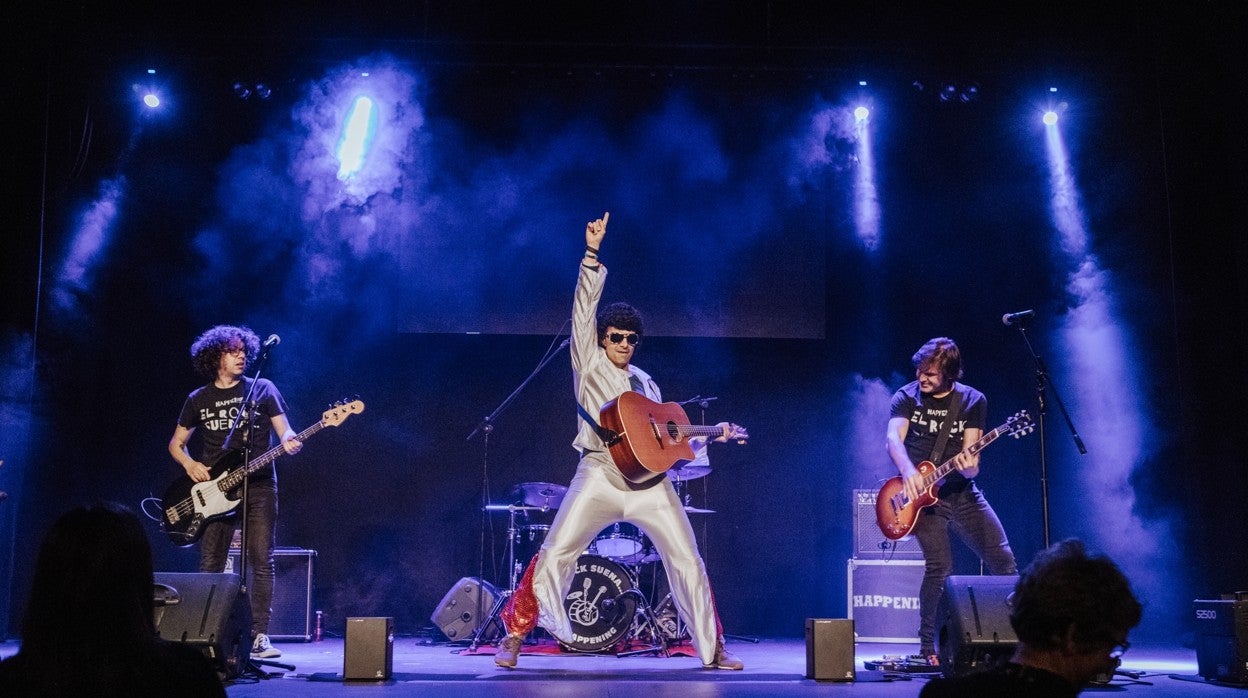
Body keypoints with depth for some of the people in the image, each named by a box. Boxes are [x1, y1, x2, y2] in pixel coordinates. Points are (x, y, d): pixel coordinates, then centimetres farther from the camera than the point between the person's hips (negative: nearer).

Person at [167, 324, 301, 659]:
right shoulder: (198, 400, 11)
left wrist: (290, 443, -23)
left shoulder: (263, 389, 5)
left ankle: (259, 636, -3)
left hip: (259, 485, -2)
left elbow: (284, 431, 1)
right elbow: (176, 443, 19)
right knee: (210, 566, 0)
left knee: (261, 563, -6)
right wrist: (190, 464, -2)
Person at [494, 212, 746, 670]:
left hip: (649, 479, 4)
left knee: (687, 561, 0)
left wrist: (711, 435, 17)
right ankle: (515, 636, 2)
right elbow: (584, 308, -2)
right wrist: (592, 255, -10)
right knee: (555, 555, -11)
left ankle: (713, 649, 10)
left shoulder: (645, 383, 22)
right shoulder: (588, 364, 9)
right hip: (600, 474, -4)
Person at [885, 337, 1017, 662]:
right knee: (939, 566, -15)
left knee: (1003, 558, -4)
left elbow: (972, 453, -4)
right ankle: (927, 646, -2)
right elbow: (894, 438, -17)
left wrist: (969, 466, -29)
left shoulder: (973, 401, 2)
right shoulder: (906, 397, -1)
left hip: (961, 492, 2)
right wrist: (908, 471, -36)